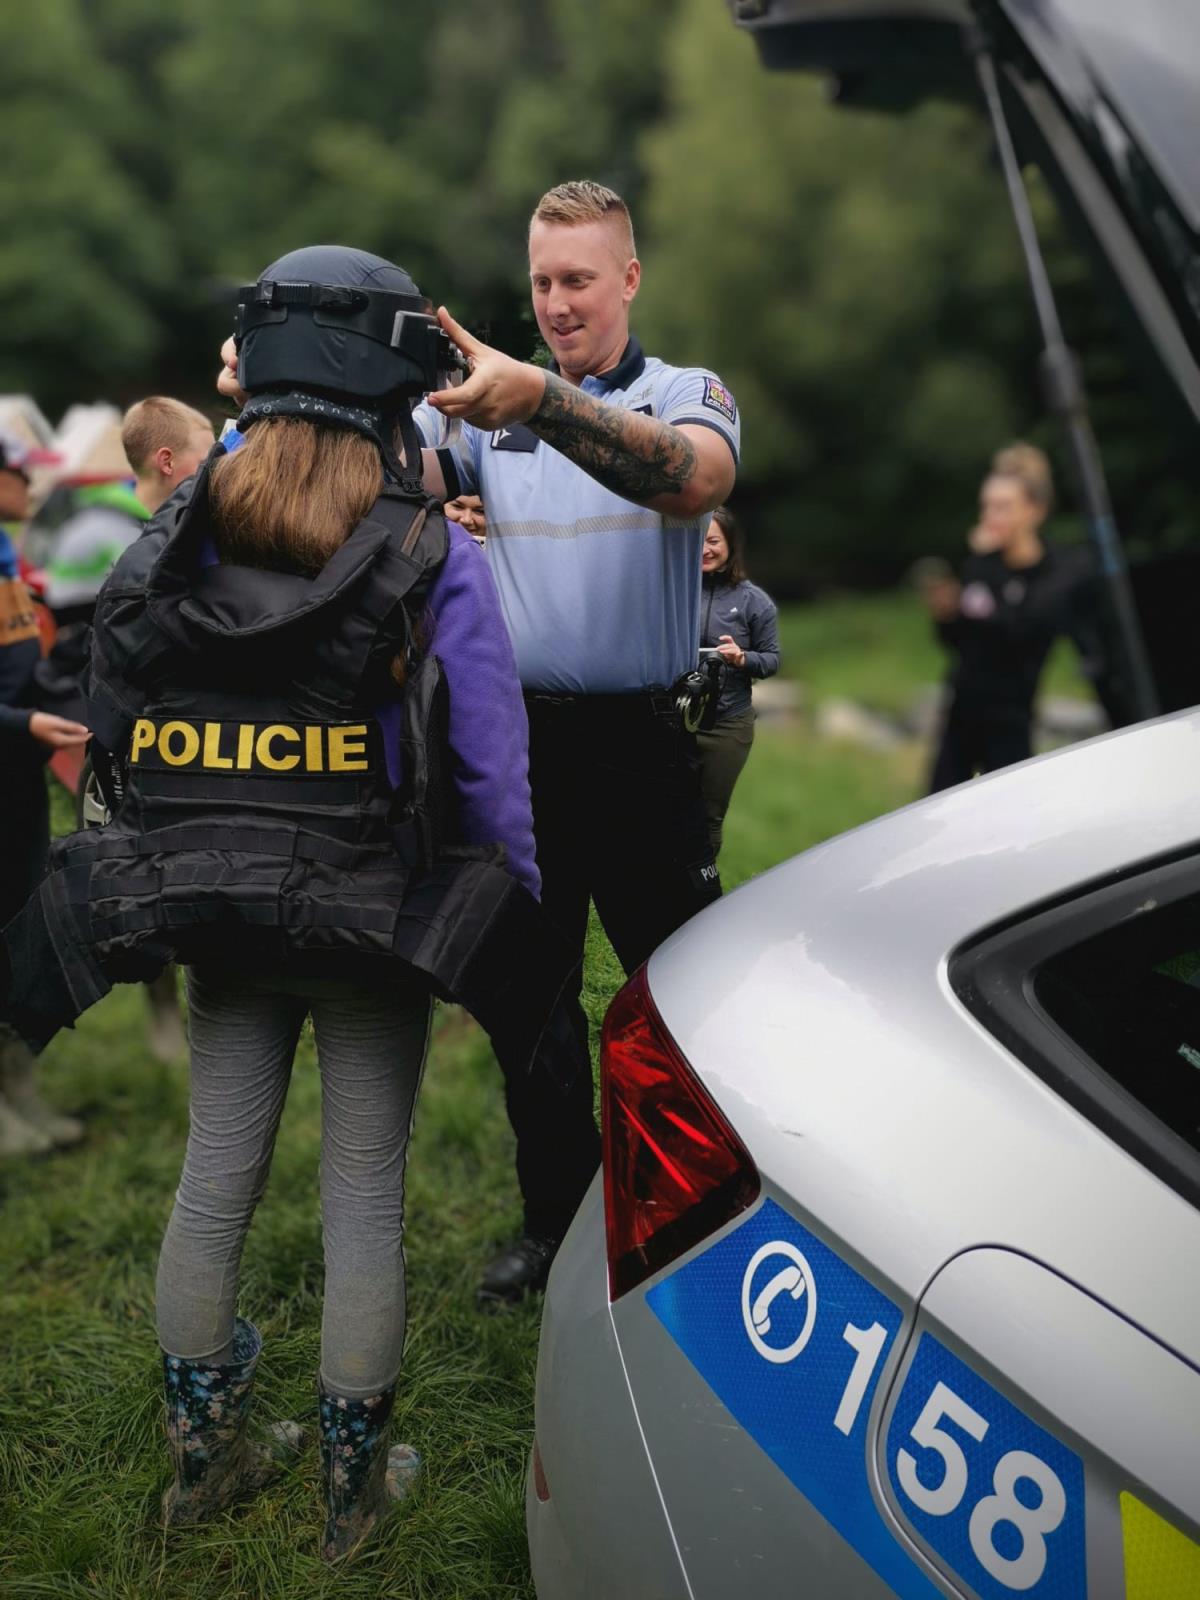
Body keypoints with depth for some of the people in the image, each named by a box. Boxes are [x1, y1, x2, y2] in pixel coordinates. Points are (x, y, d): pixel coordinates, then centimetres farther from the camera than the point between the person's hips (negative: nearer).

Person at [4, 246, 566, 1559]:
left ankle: (200, 1453, 33)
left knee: (215, 1170, 16)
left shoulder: (172, 540, 0)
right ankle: (353, 1484, 24)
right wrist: (513, 914, -1)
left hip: (213, 913, 4)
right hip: (375, 925, -3)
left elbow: (121, 744, 5)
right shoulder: (436, 558, -13)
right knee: (363, 1191, 9)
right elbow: (493, 775, -11)